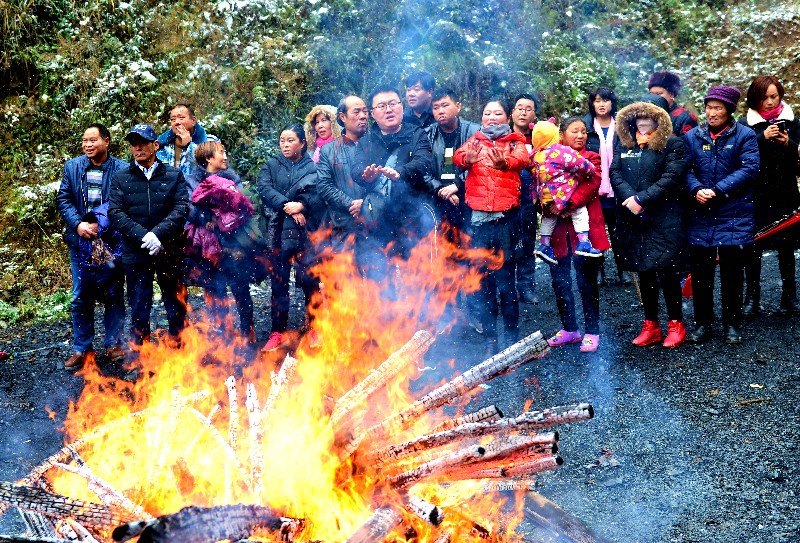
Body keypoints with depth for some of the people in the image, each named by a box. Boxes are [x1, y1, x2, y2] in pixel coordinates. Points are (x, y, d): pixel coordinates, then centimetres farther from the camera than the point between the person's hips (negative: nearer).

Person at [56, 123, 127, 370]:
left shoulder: (121, 170, -6)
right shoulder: (72, 167, 5)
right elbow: (63, 199, 4)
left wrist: (101, 225, -17)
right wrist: (78, 224, -11)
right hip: (81, 240, 3)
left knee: (113, 295, 7)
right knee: (81, 298, 7)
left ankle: (113, 345, 19)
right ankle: (81, 349, 16)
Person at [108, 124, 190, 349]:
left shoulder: (174, 175, 5)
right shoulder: (120, 178, 6)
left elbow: (182, 209, -5)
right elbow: (115, 212, -3)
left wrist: (158, 234, -18)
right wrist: (142, 236, -16)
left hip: (170, 253, 0)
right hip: (135, 255, 0)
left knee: (177, 309, 8)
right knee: (139, 312, 7)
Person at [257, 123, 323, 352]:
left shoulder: (313, 167, 8)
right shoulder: (271, 166, 13)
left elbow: (319, 195, -5)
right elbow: (264, 190, -4)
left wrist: (302, 206, -22)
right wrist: (288, 207, -16)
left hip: (306, 232, -2)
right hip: (279, 232, 2)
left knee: (309, 281, -1)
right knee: (278, 283, 4)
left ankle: (314, 330, 11)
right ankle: (278, 333, 10)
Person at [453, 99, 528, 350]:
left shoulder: (515, 141, 9)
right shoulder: (475, 141, 15)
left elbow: (522, 159, -13)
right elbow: (458, 156, -5)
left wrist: (504, 162, -37)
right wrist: (467, 158, -30)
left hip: (506, 216, -2)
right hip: (478, 217, 2)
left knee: (505, 280, -2)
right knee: (481, 280, 4)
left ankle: (512, 337, 8)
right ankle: (490, 337, 12)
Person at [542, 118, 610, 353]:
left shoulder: (591, 159, 4)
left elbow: (591, 184, -12)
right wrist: (550, 206, -14)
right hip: (558, 229, 4)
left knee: (586, 280, 0)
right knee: (559, 279, 10)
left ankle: (592, 333, 10)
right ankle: (569, 329, 24)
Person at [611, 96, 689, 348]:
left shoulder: (673, 145, -2)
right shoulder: (624, 144, 13)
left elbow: (671, 177, -12)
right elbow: (615, 174, 3)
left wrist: (642, 199, -17)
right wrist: (630, 199, -13)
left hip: (665, 220, -4)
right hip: (632, 220, 5)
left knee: (667, 271, -4)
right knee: (644, 273, 10)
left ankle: (676, 325, 8)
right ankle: (651, 326, 19)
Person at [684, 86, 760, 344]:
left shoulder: (745, 135, -2)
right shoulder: (692, 136, 7)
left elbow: (749, 169, -12)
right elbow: (685, 169, 1)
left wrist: (717, 190, -19)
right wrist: (696, 189, -19)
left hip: (734, 216, -2)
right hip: (700, 214, 2)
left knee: (732, 272, 4)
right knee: (700, 271, 6)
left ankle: (732, 325, 16)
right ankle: (702, 323, 17)